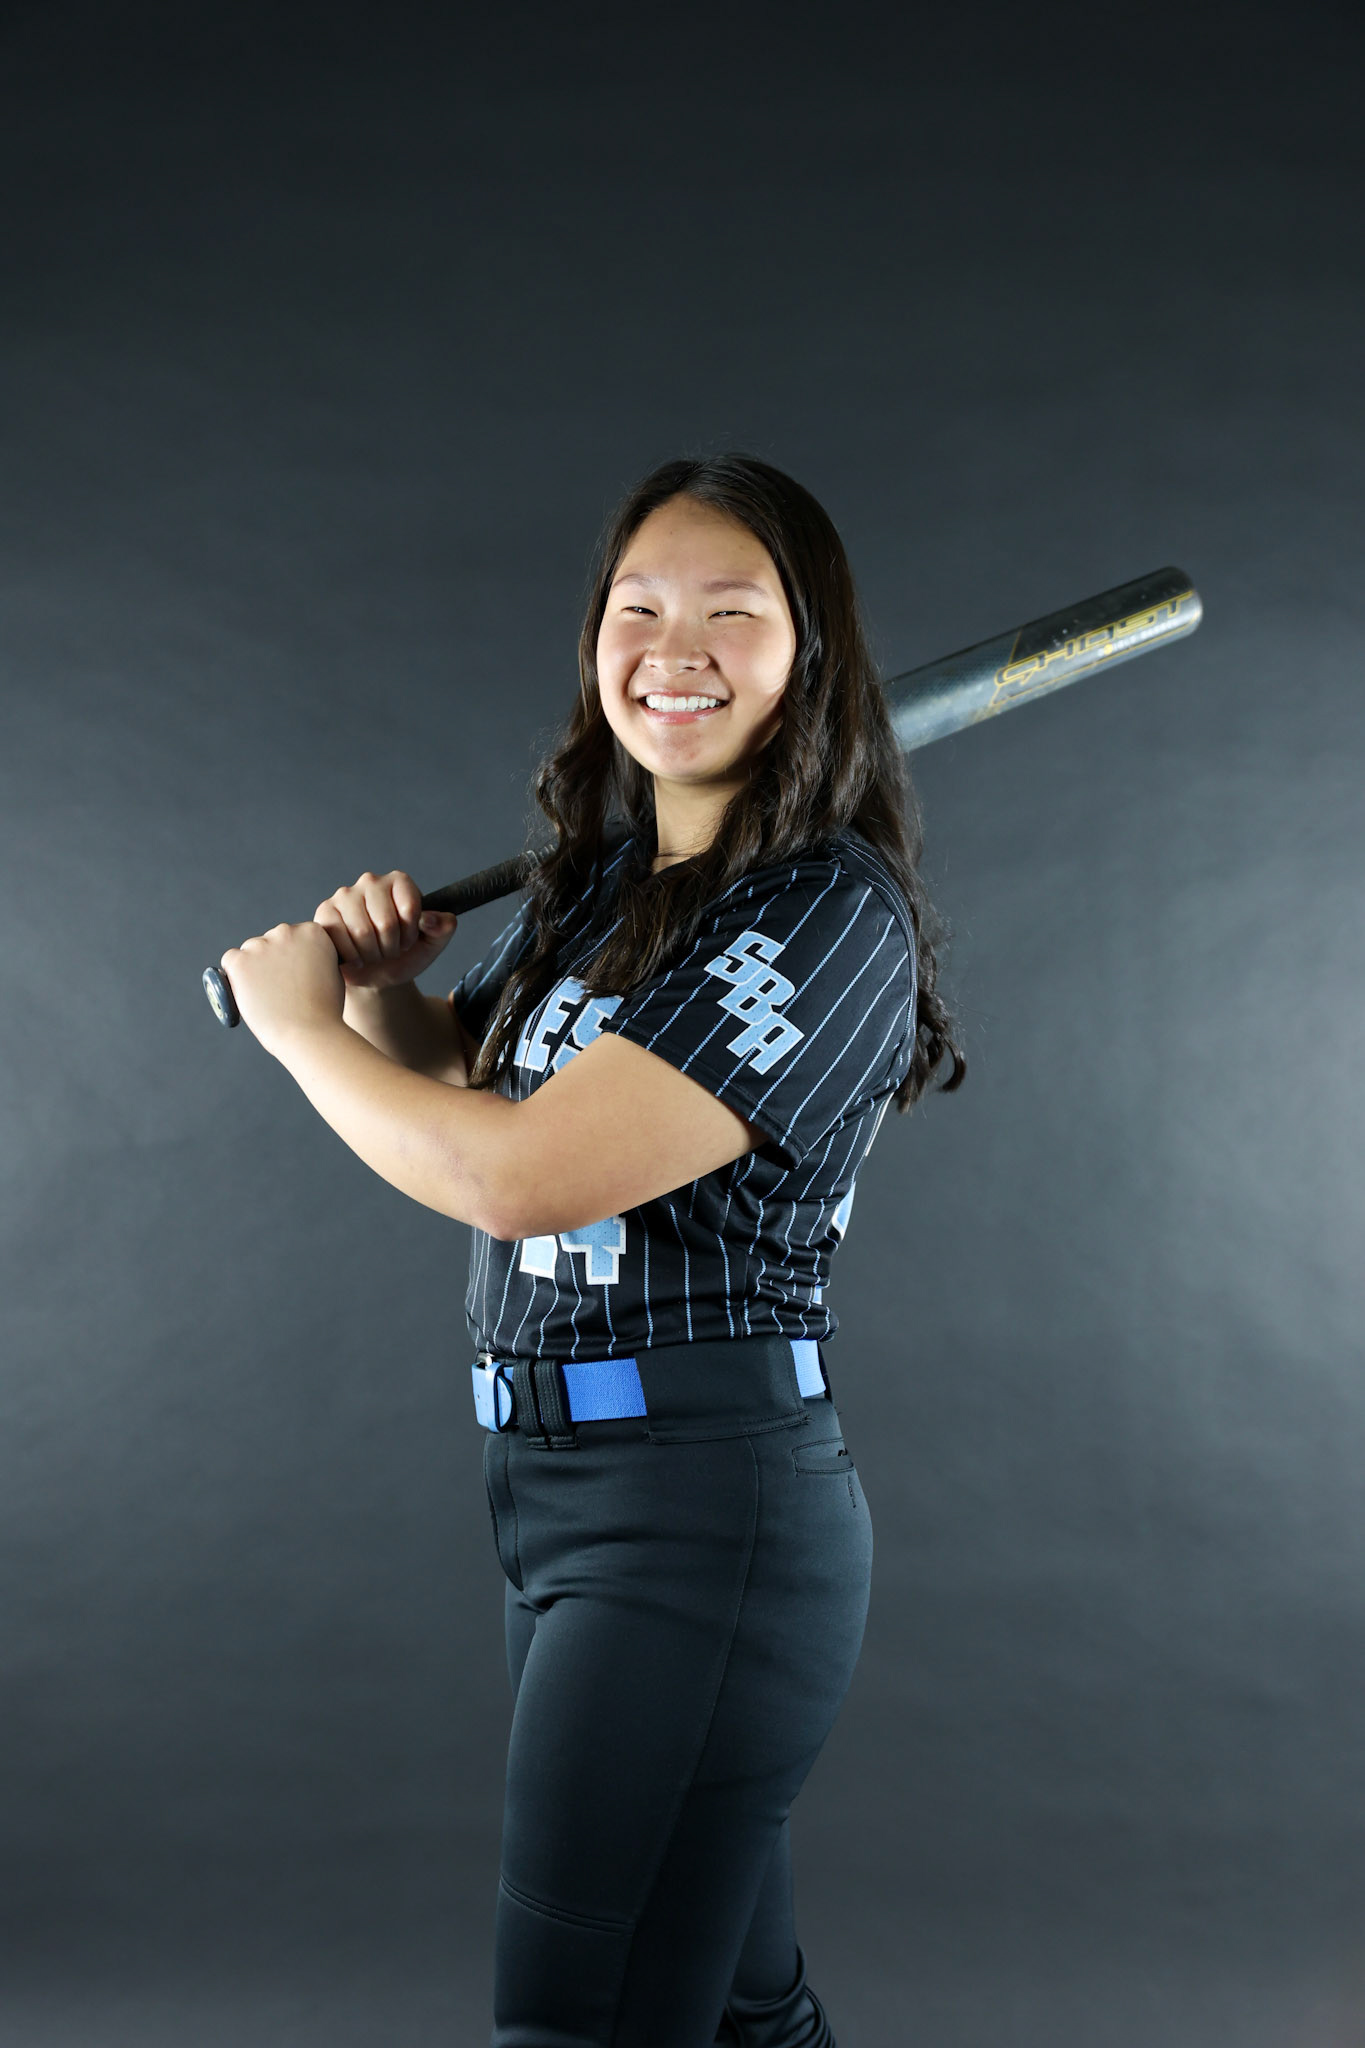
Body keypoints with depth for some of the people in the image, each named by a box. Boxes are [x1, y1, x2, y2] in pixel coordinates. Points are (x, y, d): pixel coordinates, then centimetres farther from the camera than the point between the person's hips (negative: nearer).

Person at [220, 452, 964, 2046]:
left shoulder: (826, 910, -15)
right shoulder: (605, 880, 11)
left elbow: (512, 1174, -23)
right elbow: (462, 1068, 27)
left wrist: (297, 1022, -7)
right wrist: (382, 982, 4)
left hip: (704, 1508, -8)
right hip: (546, 1483, 8)